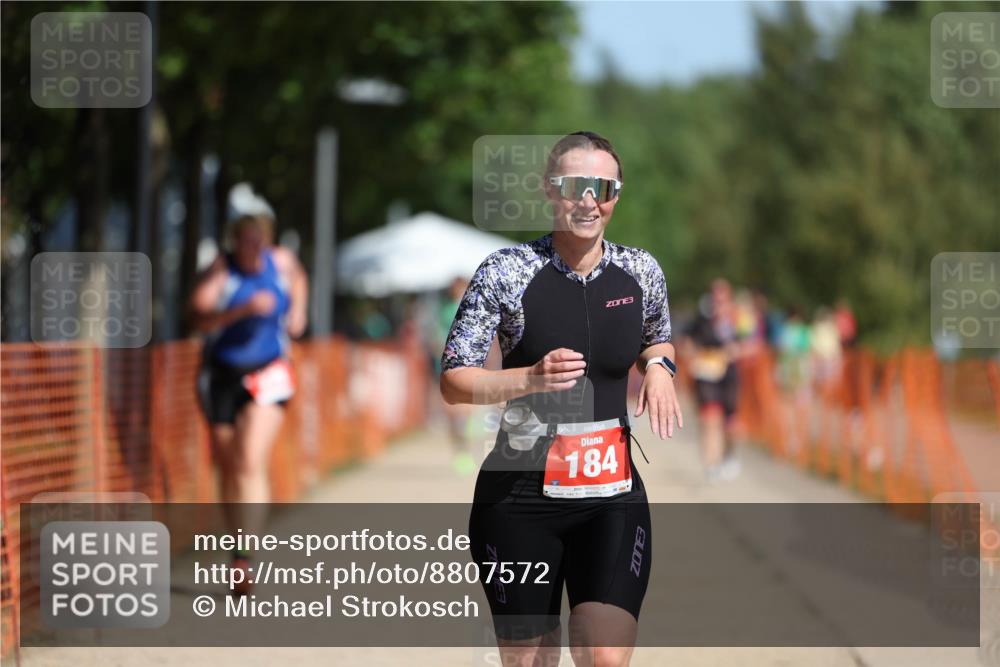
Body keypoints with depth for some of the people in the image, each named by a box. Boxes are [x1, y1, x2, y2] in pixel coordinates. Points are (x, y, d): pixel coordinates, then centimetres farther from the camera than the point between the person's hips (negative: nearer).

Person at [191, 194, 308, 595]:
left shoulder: (282, 262, 1)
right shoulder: (220, 271, -12)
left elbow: (299, 280, 27)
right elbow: (201, 317, -28)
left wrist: (298, 312, 12)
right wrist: (244, 309, -40)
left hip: (268, 374, 0)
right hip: (222, 374, 0)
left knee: (251, 462, -16)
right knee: (228, 467, 8)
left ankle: (244, 557, -23)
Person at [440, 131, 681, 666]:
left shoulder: (640, 272, 3)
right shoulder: (507, 271, -8)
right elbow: (453, 382, -8)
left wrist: (658, 365, 0)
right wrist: (531, 378, -24)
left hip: (612, 499, 2)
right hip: (519, 500, -2)